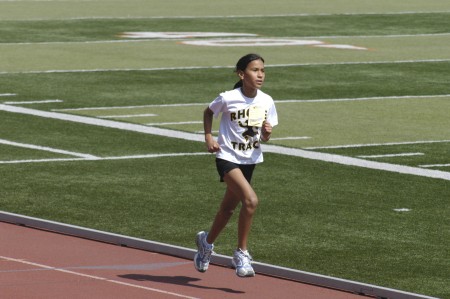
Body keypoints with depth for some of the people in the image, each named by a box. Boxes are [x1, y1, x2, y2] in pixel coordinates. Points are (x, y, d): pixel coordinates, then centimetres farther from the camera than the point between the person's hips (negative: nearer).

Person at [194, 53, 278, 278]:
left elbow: (265, 138, 5)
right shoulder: (228, 99, -16)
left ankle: (207, 242, 46)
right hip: (228, 157, -6)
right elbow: (208, 113, 5)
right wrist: (208, 137, -6)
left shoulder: (266, 102, -5)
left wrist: (266, 133, -17)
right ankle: (241, 254, -12)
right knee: (251, 200, -25)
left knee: (228, 208, 19)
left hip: (250, 160, 6)